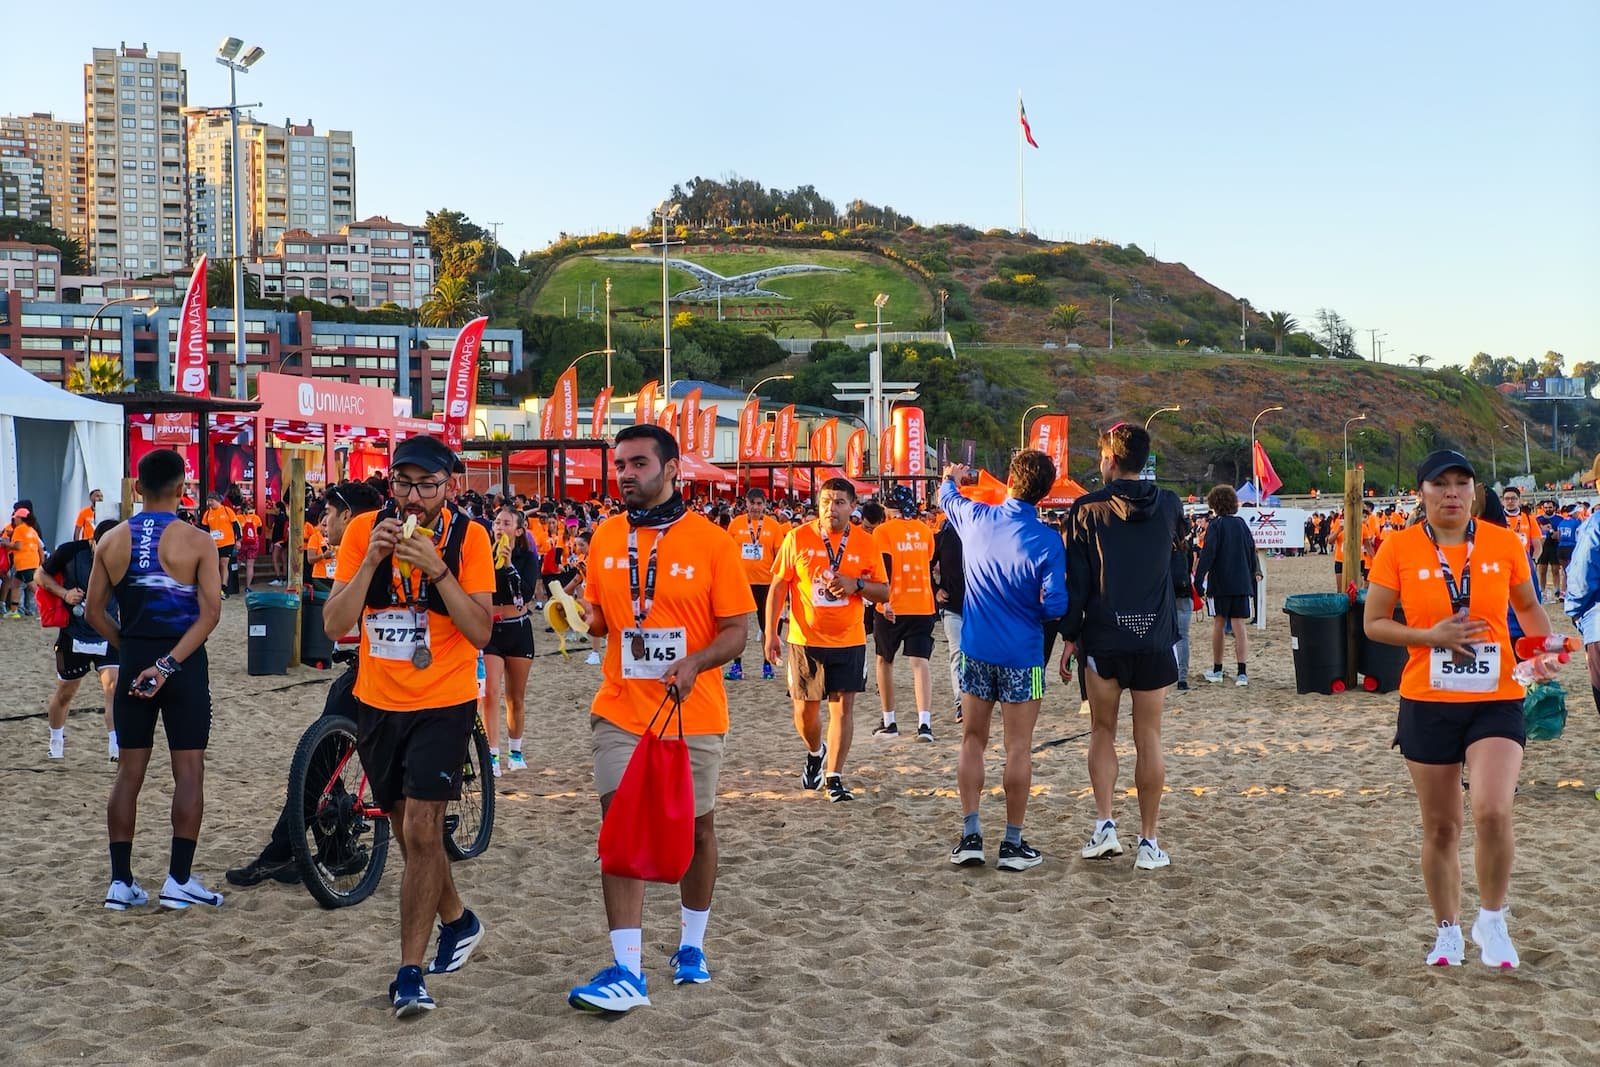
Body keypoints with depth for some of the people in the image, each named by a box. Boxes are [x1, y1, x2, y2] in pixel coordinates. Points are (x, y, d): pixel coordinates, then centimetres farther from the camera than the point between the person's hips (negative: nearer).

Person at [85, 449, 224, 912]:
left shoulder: (112, 540, 3)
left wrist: (129, 647, 15)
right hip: (184, 664, -4)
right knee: (189, 771, 3)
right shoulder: (197, 541, -8)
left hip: (133, 663, 4)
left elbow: (94, 612, 5)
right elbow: (210, 612, -16)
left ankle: (121, 881, 12)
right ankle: (179, 879, 2)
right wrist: (169, 663, -16)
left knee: (129, 771, 10)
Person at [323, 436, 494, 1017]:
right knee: (410, 831, 16)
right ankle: (457, 921, 41)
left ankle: (409, 972, -3)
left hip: (444, 704, -4)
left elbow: (481, 632, -16)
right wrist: (372, 560, -22)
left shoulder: (468, 537, -10)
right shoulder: (364, 530, -4)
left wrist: (436, 568, -26)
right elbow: (335, 626, -9)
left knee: (421, 830, -11)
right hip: (378, 702, 4)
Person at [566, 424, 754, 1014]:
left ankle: (691, 945, 33)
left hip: (692, 715, -2)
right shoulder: (605, 537, 4)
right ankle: (627, 971, -5)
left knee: (696, 828, 13)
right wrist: (587, 617, -5)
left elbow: (737, 628, -7)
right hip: (620, 711, 2)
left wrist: (694, 662, -23)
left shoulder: (711, 539, -7)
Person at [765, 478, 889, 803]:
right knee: (805, 708, 8)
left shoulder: (865, 545, 0)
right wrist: (771, 633, -4)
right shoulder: (797, 539, -3)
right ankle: (815, 753, 39)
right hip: (805, 639, 0)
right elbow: (778, 586, 0)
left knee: (843, 707, -3)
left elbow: (884, 593, 4)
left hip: (849, 641, 0)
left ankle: (834, 778, 5)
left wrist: (856, 584, -16)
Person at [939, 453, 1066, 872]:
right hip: (1021, 655, -3)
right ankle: (1013, 844, 9)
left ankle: (970, 837, 11)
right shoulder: (1047, 541, -15)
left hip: (976, 649, 3)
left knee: (973, 741, 12)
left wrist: (953, 476, 43)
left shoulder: (976, 518, -3)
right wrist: (1038, 609, 7)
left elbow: (947, 496, 20)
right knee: (1018, 749, 4)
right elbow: (1055, 605, -16)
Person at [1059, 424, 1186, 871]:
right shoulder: (1168, 504, 3)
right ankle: (1148, 842, 7)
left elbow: (1075, 580, -4)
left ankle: (1104, 824, 4)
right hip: (1155, 639, 1)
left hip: (1103, 638, -1)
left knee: (1102, 732, 14)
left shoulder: (1087, 510, -4)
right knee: (1149, 740, 5)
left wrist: (1069, 637, 2)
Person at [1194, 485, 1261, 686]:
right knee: (1240, 625, 1)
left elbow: (1207, 555, -14)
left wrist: (1198, 581, -14)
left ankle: (1217, 670, 15)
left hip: (1219, 583, -3)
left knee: (1218, 624, 8)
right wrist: (1253, 576, 22)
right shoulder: (1242, 524, 8)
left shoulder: (1215, 525, -7)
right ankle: (1242, 673, -6)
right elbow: (1252, 554, 13)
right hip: (1242, 583, 3)